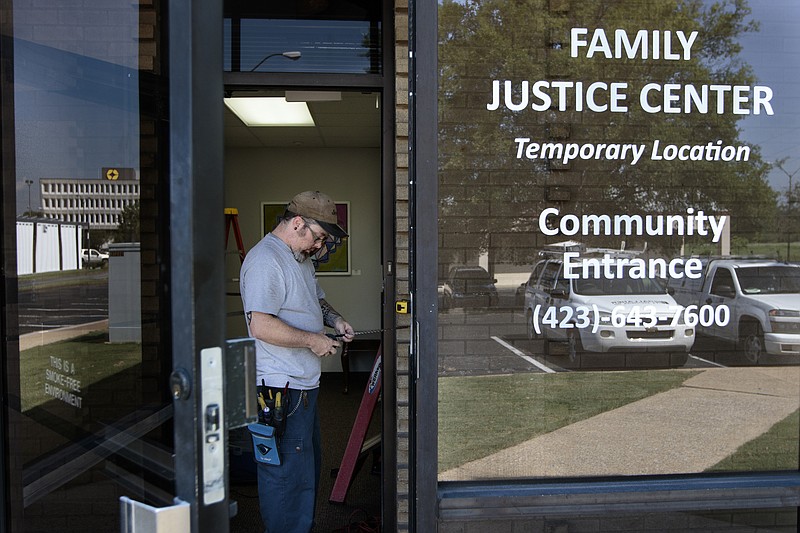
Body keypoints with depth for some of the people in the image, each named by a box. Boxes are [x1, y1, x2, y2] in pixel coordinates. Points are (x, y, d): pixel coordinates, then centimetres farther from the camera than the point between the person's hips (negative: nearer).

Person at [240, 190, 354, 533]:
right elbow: (261, 326, -28)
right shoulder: (265, 260, -19)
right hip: (280, 387, -11)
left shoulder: (301, 258, 15)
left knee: (309, 464, 22)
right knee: (287, 475, -2)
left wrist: (334, 319, 9)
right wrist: (312, 340, -19)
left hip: (304, 383, 11)